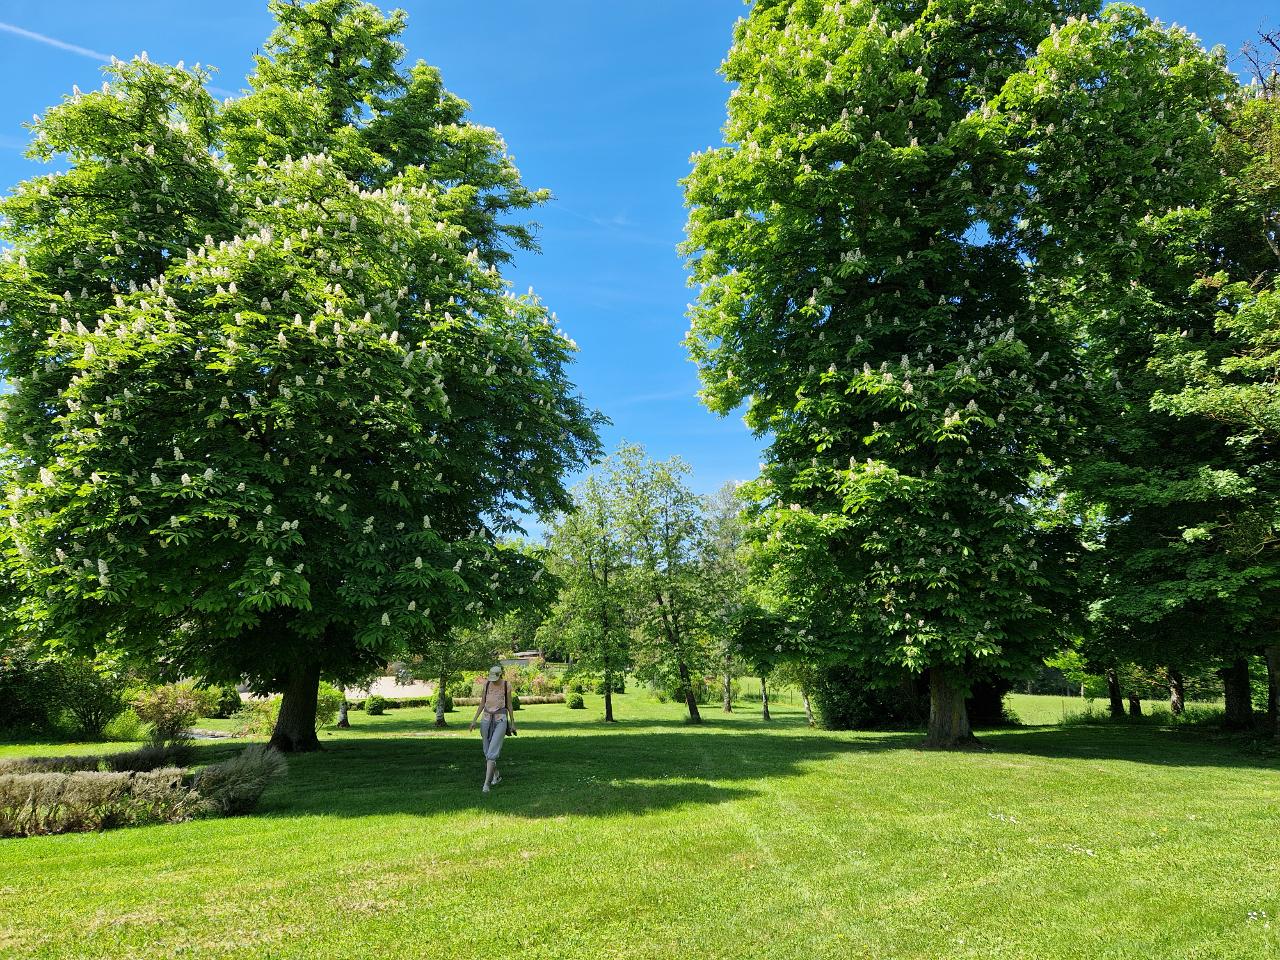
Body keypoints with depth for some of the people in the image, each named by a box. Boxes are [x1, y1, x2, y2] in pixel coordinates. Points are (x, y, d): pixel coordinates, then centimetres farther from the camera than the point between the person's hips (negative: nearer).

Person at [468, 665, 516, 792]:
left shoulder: (507, 685, -3)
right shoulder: (486, 684, 5)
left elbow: (509, 705, 5)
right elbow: (482, 703, 10)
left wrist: (512, 723, 9)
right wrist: (474, 720, 6)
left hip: (501, 719, -4)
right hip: (487, 718, 4)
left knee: (492, 751, -14)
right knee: (487, 751, 10)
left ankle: (486, 783, -16)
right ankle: (496, 775, 32)